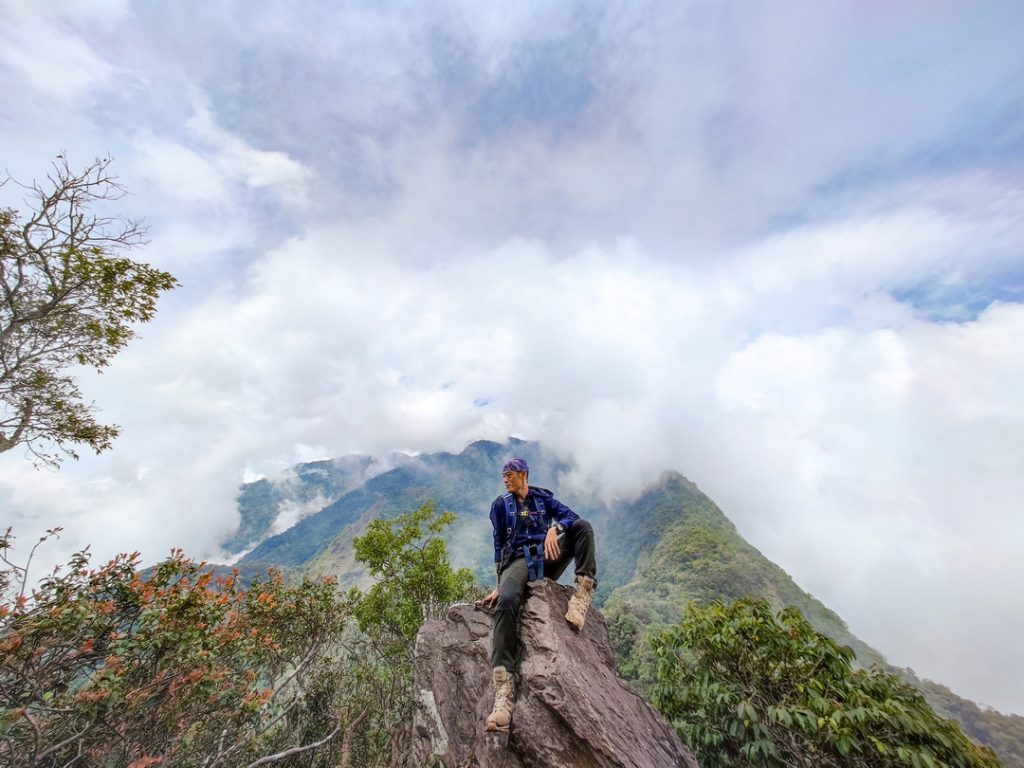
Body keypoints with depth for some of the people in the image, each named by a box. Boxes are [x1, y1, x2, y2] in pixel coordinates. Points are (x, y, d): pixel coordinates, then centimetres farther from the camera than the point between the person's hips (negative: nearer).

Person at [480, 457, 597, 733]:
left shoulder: (544, 498, 15)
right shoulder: (501, 505, 15)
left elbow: (571, 516, -1)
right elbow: (499, 545, 11)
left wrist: (554, 529, -22)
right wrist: (500, 584, 3)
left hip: (549, 559, 2)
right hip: (519, 561, -1)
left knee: (583, 526, -20)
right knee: (506, 601, -35)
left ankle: (583, 594, -26)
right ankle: (504, 693, -42)